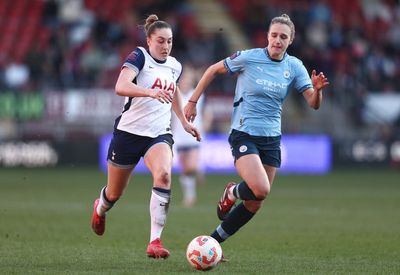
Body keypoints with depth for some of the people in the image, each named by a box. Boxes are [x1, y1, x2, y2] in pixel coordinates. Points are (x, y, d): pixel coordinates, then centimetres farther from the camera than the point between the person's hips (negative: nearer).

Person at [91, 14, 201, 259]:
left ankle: (155, 241, -30)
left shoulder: (175, 66, 8)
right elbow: (121, 87, -29)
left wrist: (184, 121, 28)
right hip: (129, 131, -3)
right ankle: (100, 209, 52)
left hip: (159, 135, 3)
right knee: (115, 194, 11)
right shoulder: (139, 57, -11)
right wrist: (151, 92, -43)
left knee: (164, 174, -29)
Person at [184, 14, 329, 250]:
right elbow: (214, 70, 5)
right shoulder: (248, 58, -9)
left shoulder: (295, 67, 1)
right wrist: (193, 101, 5)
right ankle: (232, 193, 9)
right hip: (244, 134, -5)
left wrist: (317, 89, -27)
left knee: (255, 205, 6)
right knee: (261, 190, -26)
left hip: (272, 139, 5)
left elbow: (314, 104, -4)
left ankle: (213, 242, 23)